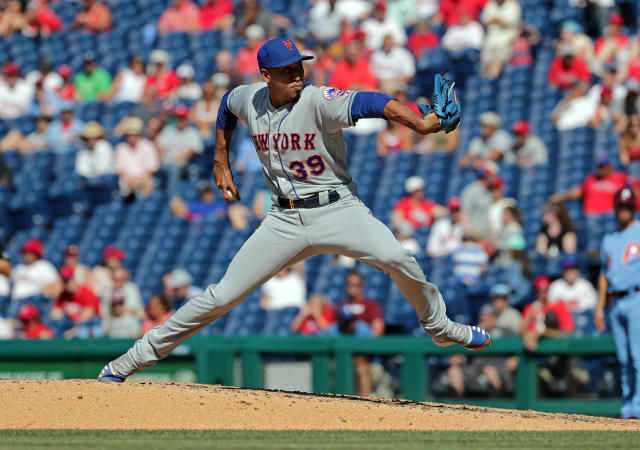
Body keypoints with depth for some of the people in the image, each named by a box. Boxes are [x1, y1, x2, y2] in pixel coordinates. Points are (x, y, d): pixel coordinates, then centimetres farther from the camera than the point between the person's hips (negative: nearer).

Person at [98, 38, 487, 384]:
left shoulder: (318, 102, -16)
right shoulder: (248, 100, 0)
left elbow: (369, 103, -32)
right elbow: (227, 106, 25)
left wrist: (421, 123, -49)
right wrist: (221, 163, 24)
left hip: (337, 209, -3)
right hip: (285, 222, 3)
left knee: (394, 257, -30)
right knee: (223, 296, -2)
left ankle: (439, 325, -3)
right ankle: (130, 362, 7)